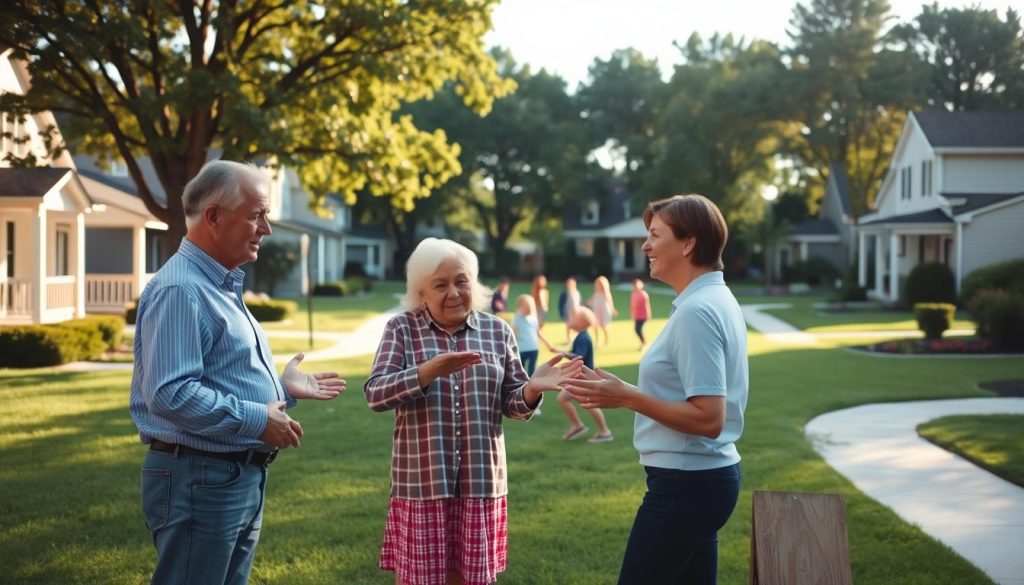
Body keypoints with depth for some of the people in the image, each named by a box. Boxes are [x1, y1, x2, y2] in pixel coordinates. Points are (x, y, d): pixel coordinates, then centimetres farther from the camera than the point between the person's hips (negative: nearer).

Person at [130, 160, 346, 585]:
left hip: (241, 478, 10)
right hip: (199, 481, -10)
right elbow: (170, 393, -28)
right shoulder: (180, 289, -18)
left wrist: (282, 388, 13)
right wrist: (257, 419, -22)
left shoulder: (222, 287, 16)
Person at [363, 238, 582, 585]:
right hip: (421, 484, -2)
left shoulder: (497, 330, 6)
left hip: (481, 484, 2)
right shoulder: (402, 329, 0)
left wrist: (532, 390, -15)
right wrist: (430, 370, -26)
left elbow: (512, 404, 9)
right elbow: (374, 394, -11)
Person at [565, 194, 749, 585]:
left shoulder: (696, 311, -20)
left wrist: (626, 397, -19)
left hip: (685, 482, -10)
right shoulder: (715, 300, 12)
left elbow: (708, 418, -24)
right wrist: (626, 391, 12)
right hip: (703, 475, 10)